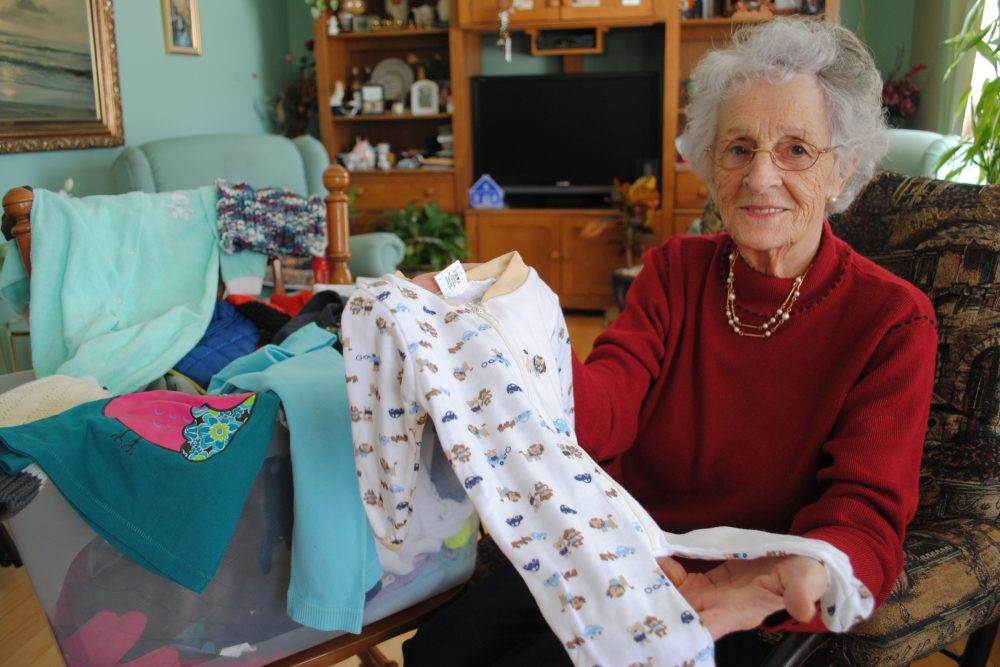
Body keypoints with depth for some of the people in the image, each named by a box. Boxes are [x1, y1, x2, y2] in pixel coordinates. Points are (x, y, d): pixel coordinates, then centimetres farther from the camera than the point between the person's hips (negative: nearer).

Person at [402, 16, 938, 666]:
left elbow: (866, 516, -16)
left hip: (741, 603, -3)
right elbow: (608, 411, -16)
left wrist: (802, 574, -41)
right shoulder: (675, 270, 0)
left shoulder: (892, 320, -12)